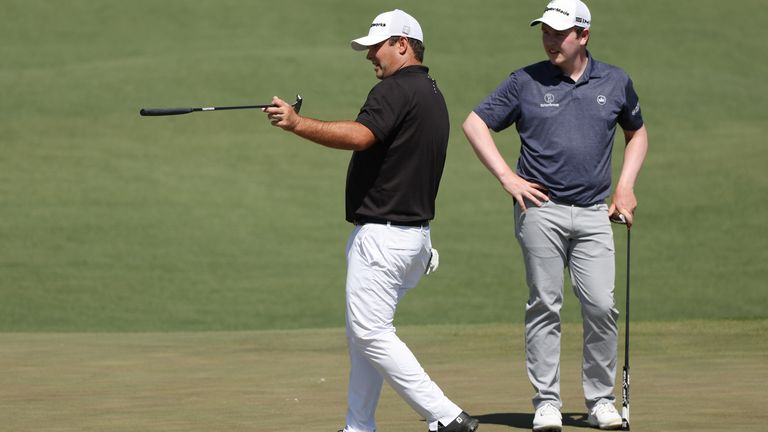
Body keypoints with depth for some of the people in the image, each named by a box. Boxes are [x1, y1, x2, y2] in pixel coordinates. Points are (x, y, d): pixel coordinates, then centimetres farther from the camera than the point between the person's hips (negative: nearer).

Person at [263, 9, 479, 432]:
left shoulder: (396, 90, -14)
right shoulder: (433, 96, 18)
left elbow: (359, 135, -32)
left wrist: (298, 124, -36)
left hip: (382, 234, -10)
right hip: (415, 232, 10)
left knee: (371, 333, -9)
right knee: (362, 332, 16)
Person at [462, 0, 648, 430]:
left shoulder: (615, 82, 10)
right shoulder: (525, 82, 3)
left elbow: (637, 132, 25)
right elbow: (475, 123, 6)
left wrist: (626, 186, 12)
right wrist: (507, 178, -2)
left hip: (594, 213, 2)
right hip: (541, 209, -1)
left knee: (601, 306, -6)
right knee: (545, 306, -2)